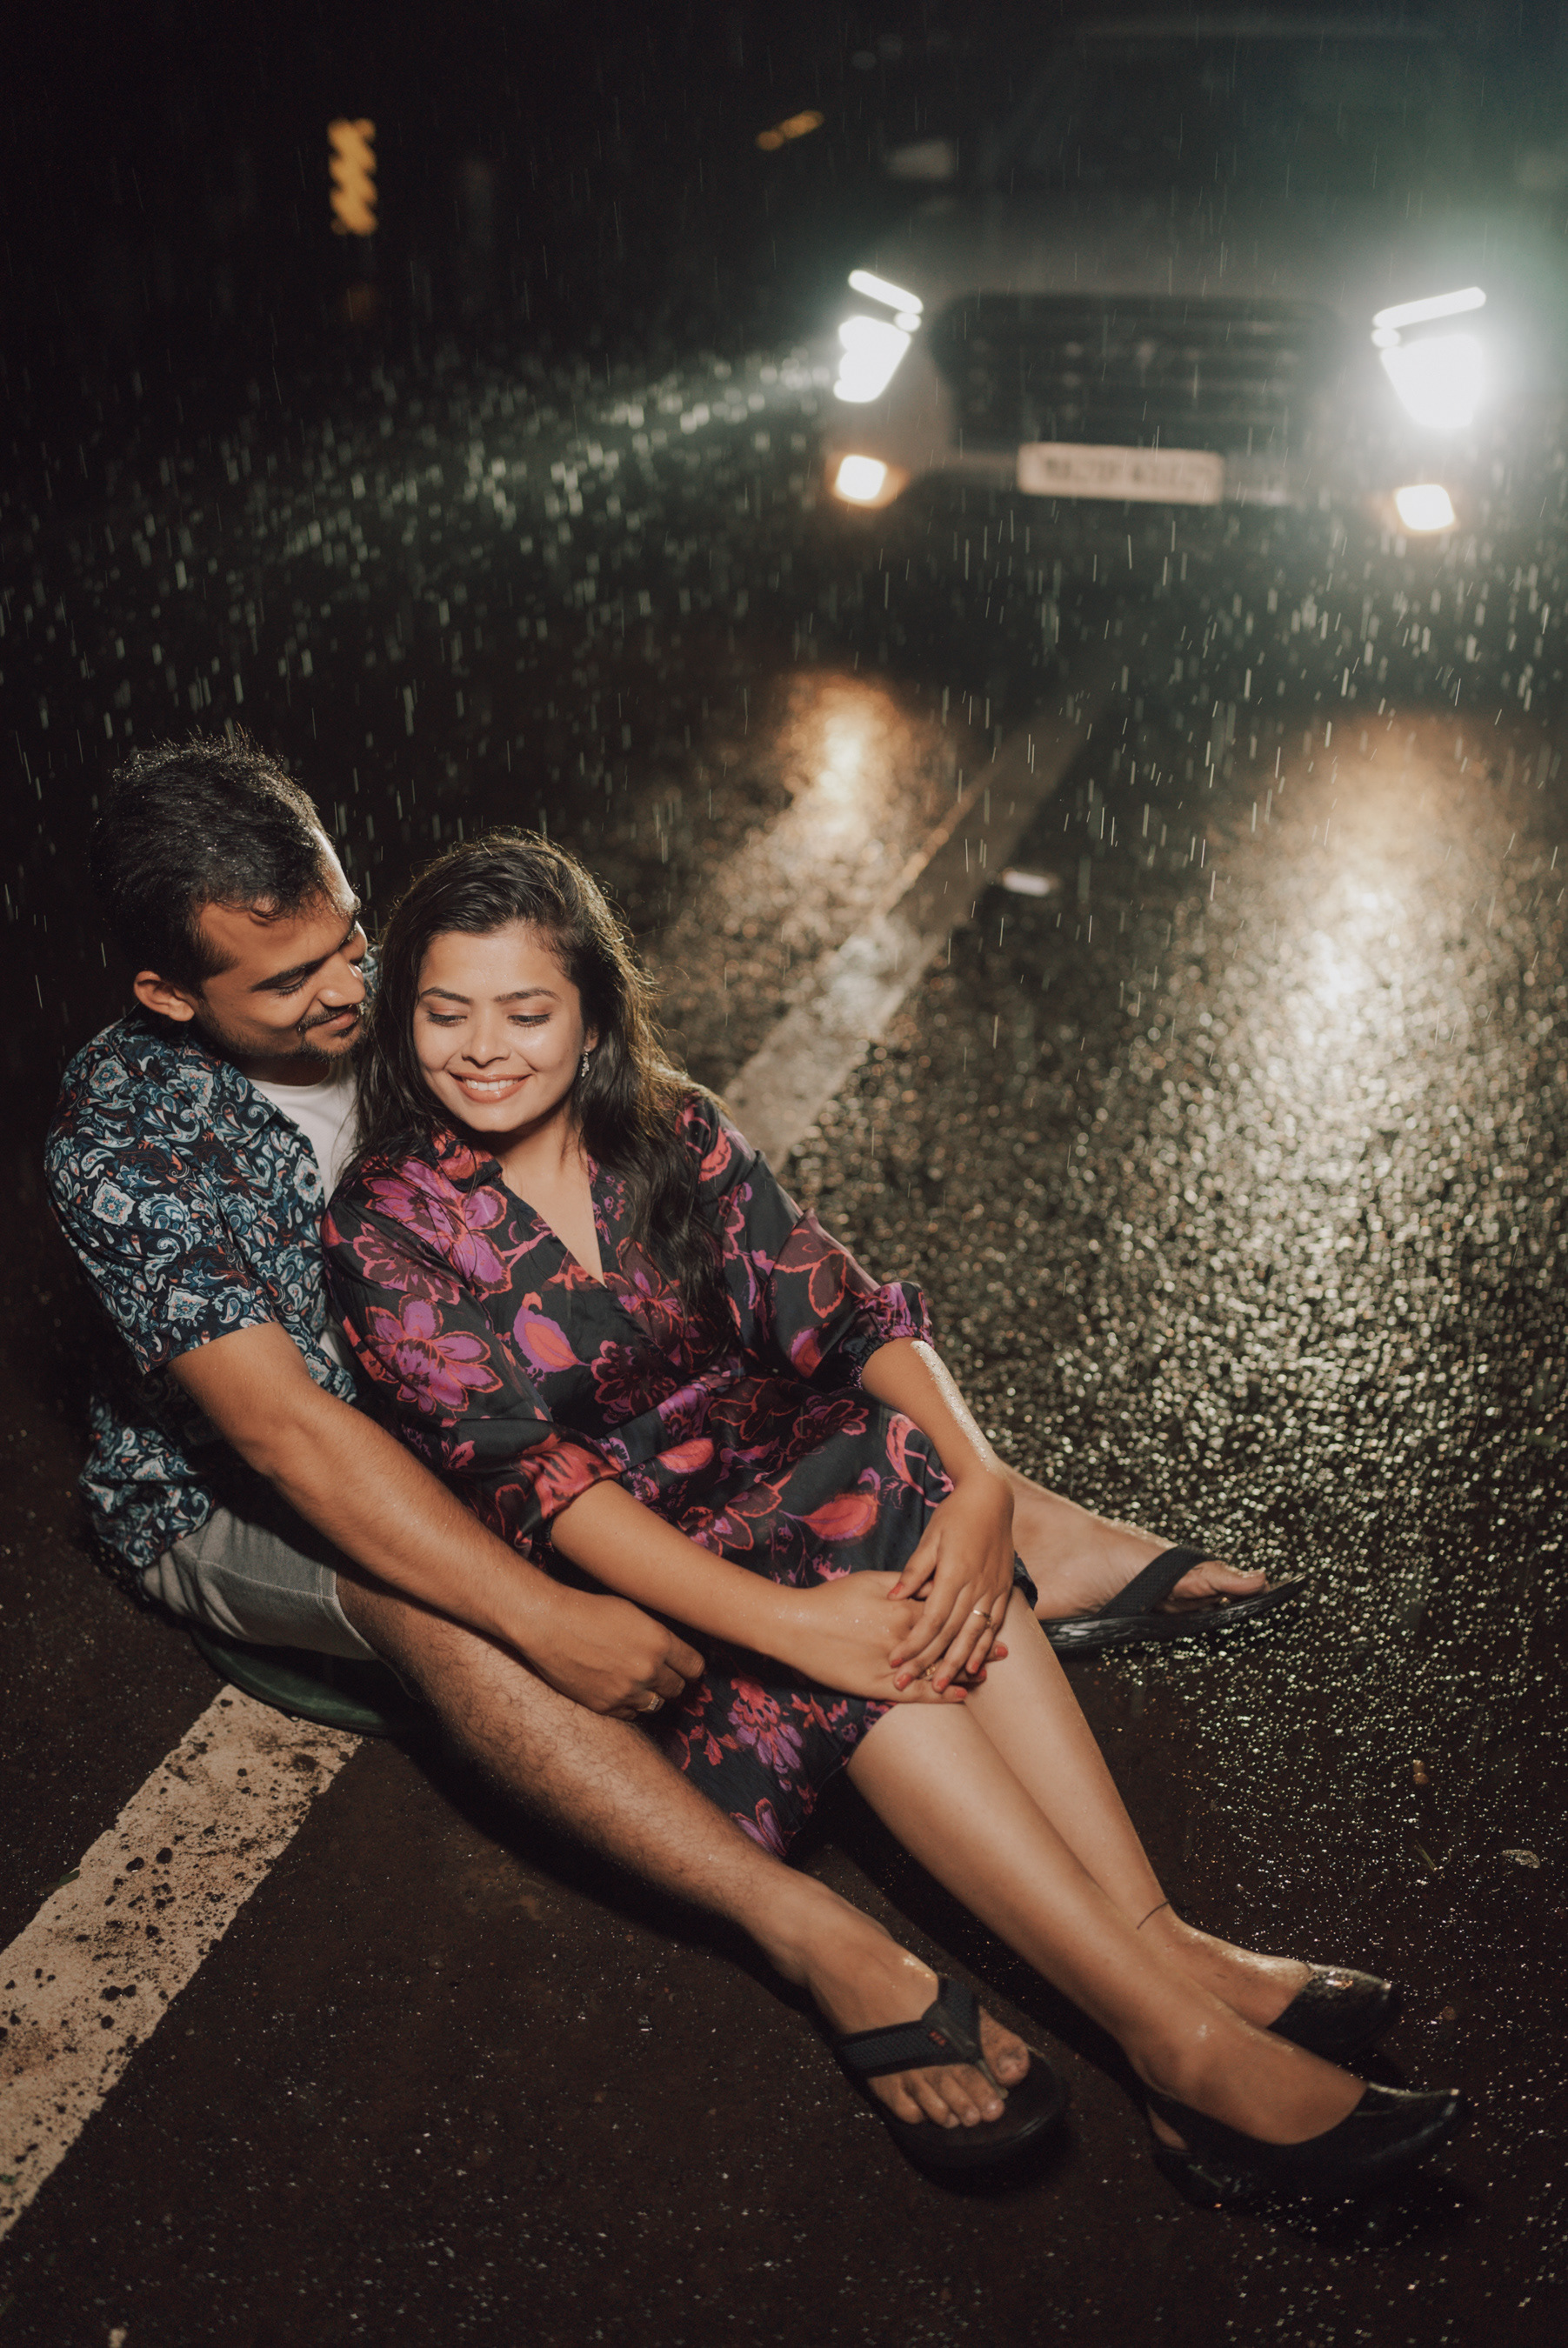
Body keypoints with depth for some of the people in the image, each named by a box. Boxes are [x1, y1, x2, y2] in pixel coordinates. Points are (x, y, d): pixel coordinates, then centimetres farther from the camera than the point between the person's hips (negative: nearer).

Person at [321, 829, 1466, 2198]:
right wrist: (793, 1622, -32)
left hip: (774, 1488, 4)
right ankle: (1182, 2041, -34)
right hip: (602, 1590, -4)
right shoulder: (386, 1230, -10)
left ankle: (1159, 1941, -32)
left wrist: (978, 1480, -25)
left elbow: (845, 1313, -4)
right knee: (852, 1627, -33)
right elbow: (530, 1478, -21)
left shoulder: (671, 1134, 3)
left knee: (910, 1471, -30)